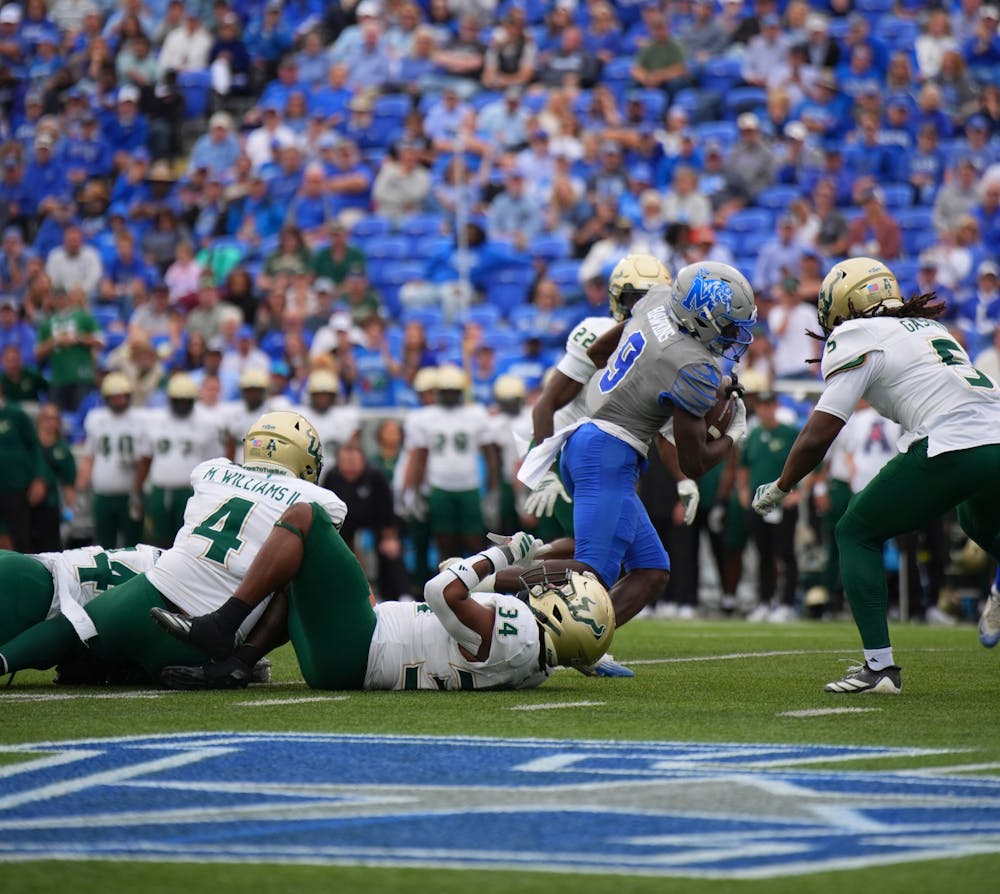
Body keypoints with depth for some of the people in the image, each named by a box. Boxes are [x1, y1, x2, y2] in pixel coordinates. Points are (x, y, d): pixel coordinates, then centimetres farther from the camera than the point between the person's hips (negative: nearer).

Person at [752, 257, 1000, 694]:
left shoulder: (858, 340, 6)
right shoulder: (930, 327, 26)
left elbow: (816, 438, 2)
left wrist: (777, 489, 18)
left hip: (950, 450, -7)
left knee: (856, 534, 11)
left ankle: (879, 666, -1)